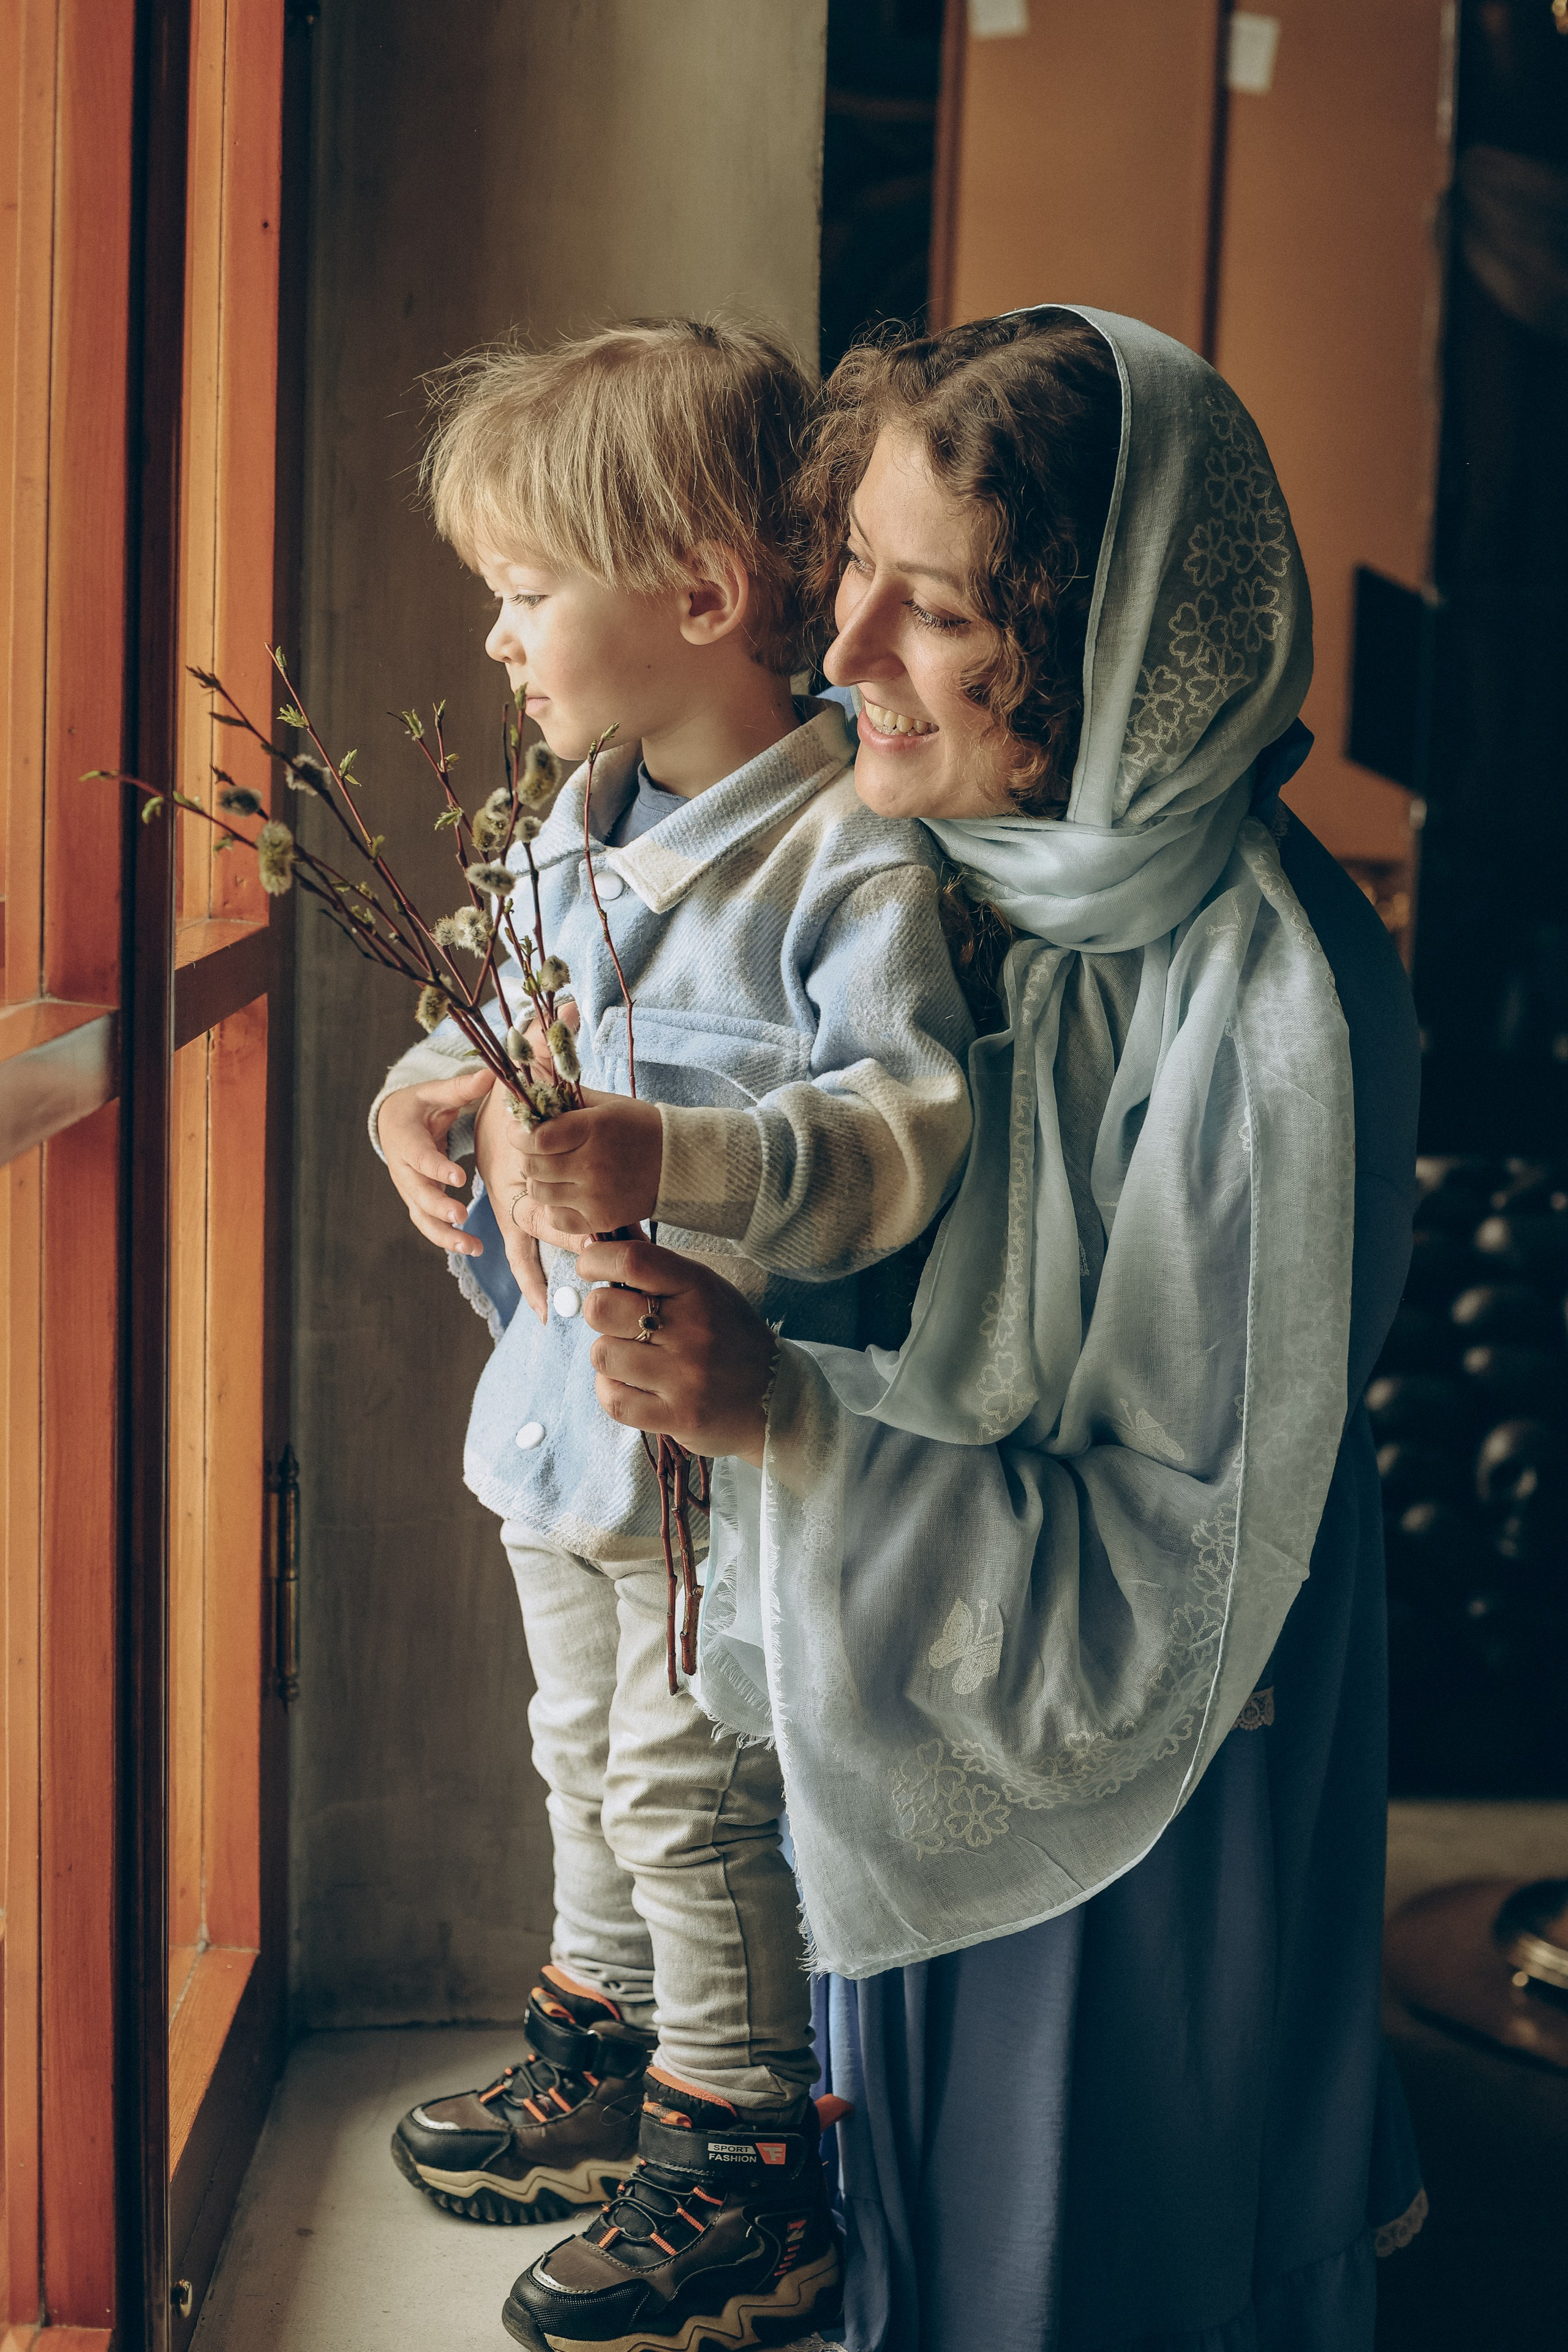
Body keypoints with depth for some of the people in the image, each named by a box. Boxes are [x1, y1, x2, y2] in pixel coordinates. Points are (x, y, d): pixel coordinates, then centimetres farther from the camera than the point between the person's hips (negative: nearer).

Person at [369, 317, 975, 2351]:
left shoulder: (848, 862, -22)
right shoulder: (568, 840, 6)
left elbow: (906, 1129, -31)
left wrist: (665, 1156, -42)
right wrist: (435, 1090, -1)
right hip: (561, 1403, 9)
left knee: (692, 1799, 3)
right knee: (585, 1759, 23)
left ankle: (748, 2180, 22)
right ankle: (598, 2069, 43)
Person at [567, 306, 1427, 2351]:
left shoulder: (1268, 999, -29)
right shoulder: (945, 857, -8)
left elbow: (1177, 1580, -25)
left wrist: (778, 1413, -35)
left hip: (1120, 1783, -6)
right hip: (905, 1719, 6)